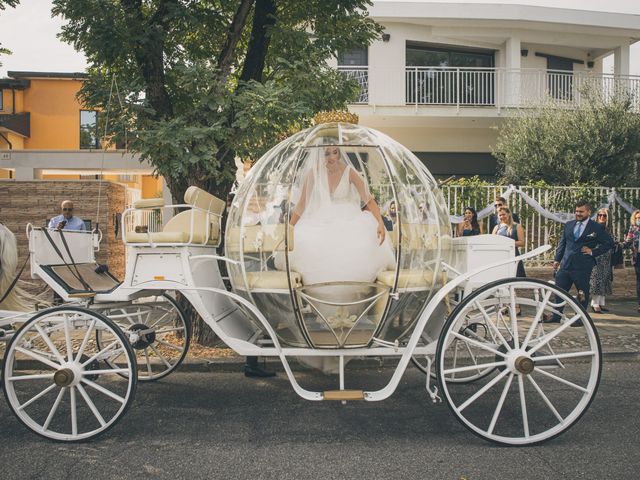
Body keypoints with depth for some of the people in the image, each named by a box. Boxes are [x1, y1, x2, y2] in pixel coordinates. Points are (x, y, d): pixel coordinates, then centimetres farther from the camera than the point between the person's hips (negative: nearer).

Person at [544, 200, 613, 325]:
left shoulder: (597, 228, -1)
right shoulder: (569, 225, 13)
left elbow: (609, 243, -1)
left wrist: (593, 252, -7)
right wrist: (557, 259, 9)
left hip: (583, 267, -4)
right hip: (565, 264, 4)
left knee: (583, 293, 5)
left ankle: (580, 318, 16)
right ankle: (556, 316, 16)